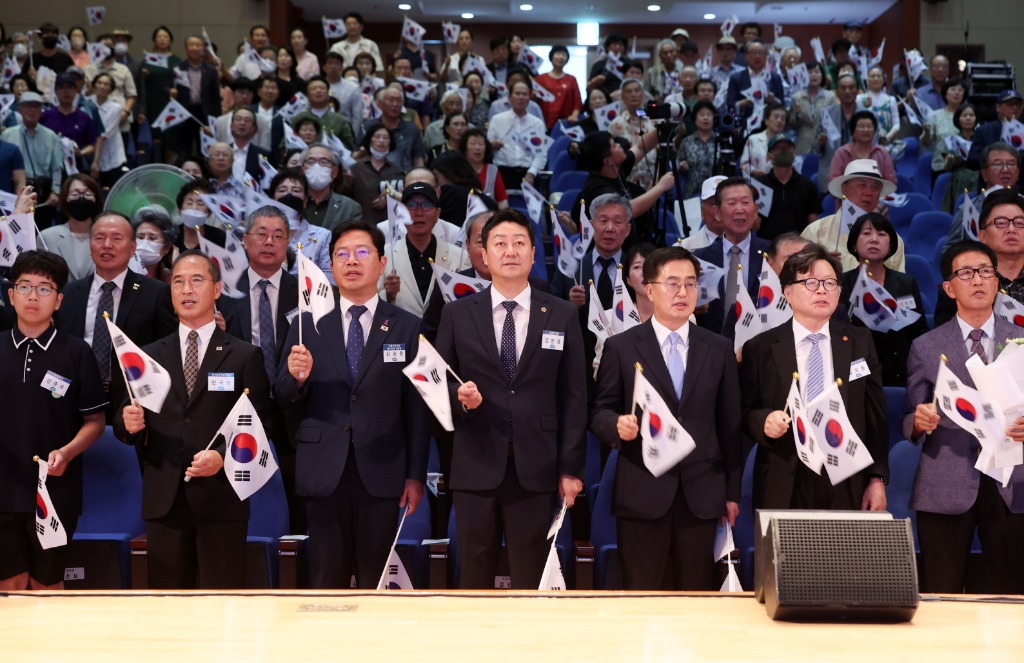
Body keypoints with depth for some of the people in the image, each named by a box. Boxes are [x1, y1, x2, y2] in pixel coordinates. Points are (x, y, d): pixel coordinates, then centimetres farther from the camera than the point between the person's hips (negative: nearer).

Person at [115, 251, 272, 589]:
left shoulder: (246, 356, 5)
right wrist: (129, 424, -10)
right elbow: (127, 428, 12)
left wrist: (222, 456, -18)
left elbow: (259, 425, -2)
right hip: (163, 500, 3)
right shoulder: (149, 356, 14)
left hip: (221, 498, -3)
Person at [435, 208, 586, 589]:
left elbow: (574, 397, 4)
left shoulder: (562, 315, 6)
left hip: (535, 469, 0)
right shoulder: (457, 315, 7)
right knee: (475, 577, 7)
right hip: (476, 467, 1)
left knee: (530, 579, 4)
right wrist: (459, 397, -14)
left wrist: (571, 468, 0)